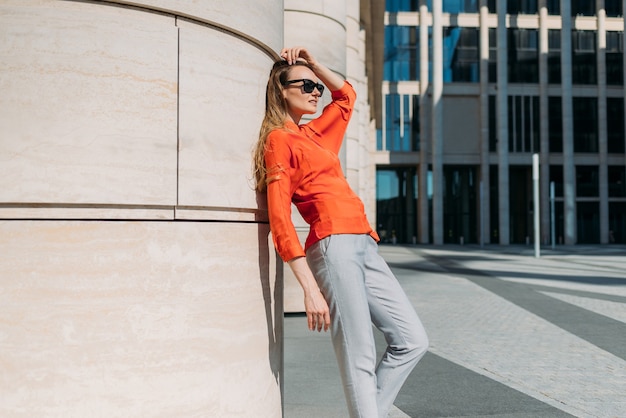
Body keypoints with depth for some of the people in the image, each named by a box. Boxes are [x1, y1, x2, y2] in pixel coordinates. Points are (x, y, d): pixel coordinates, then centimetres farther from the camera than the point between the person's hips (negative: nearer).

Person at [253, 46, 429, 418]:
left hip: (364, 247, 9)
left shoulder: (314, 133, 22)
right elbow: (280, 220, -10)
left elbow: (347, 94, 40)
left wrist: (312, 62, 24)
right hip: (335, 247, -9)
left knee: (412, 341, 6)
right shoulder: (280, 139, -1)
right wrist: (311, 289, -16)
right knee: (360, 357, -7)